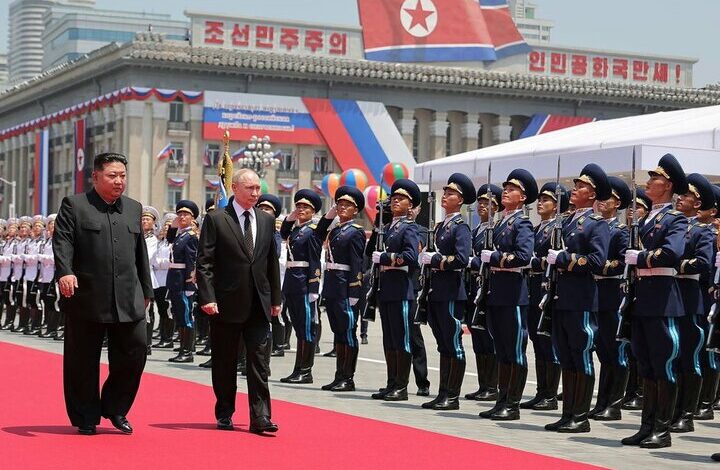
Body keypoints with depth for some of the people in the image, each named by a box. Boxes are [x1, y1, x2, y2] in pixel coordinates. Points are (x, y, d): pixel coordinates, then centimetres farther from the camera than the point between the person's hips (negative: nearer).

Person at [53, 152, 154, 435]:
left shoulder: (134, 208, 16)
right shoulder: (74, 205, 1)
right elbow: (62, 242, -10)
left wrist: (146, 290, 18)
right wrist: (64, 272, -27)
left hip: (128, 300, 4)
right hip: (87, 298, -4)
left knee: (134, 354, 1)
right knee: (83, 360, 4)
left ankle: (115, 408, 21)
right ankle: (86, 418, 17)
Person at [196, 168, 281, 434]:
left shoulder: (267, 220, 11)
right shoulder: (216, 220, -3)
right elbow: (204, 262, -6)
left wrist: (275, 298, 12)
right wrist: (207, 297, -15)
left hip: (258, 304, 3)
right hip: (226, 303, -3)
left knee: (259, 362, -2)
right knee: (225, 363, 7)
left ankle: (260, 417, -2)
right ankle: (224, 414, 20)